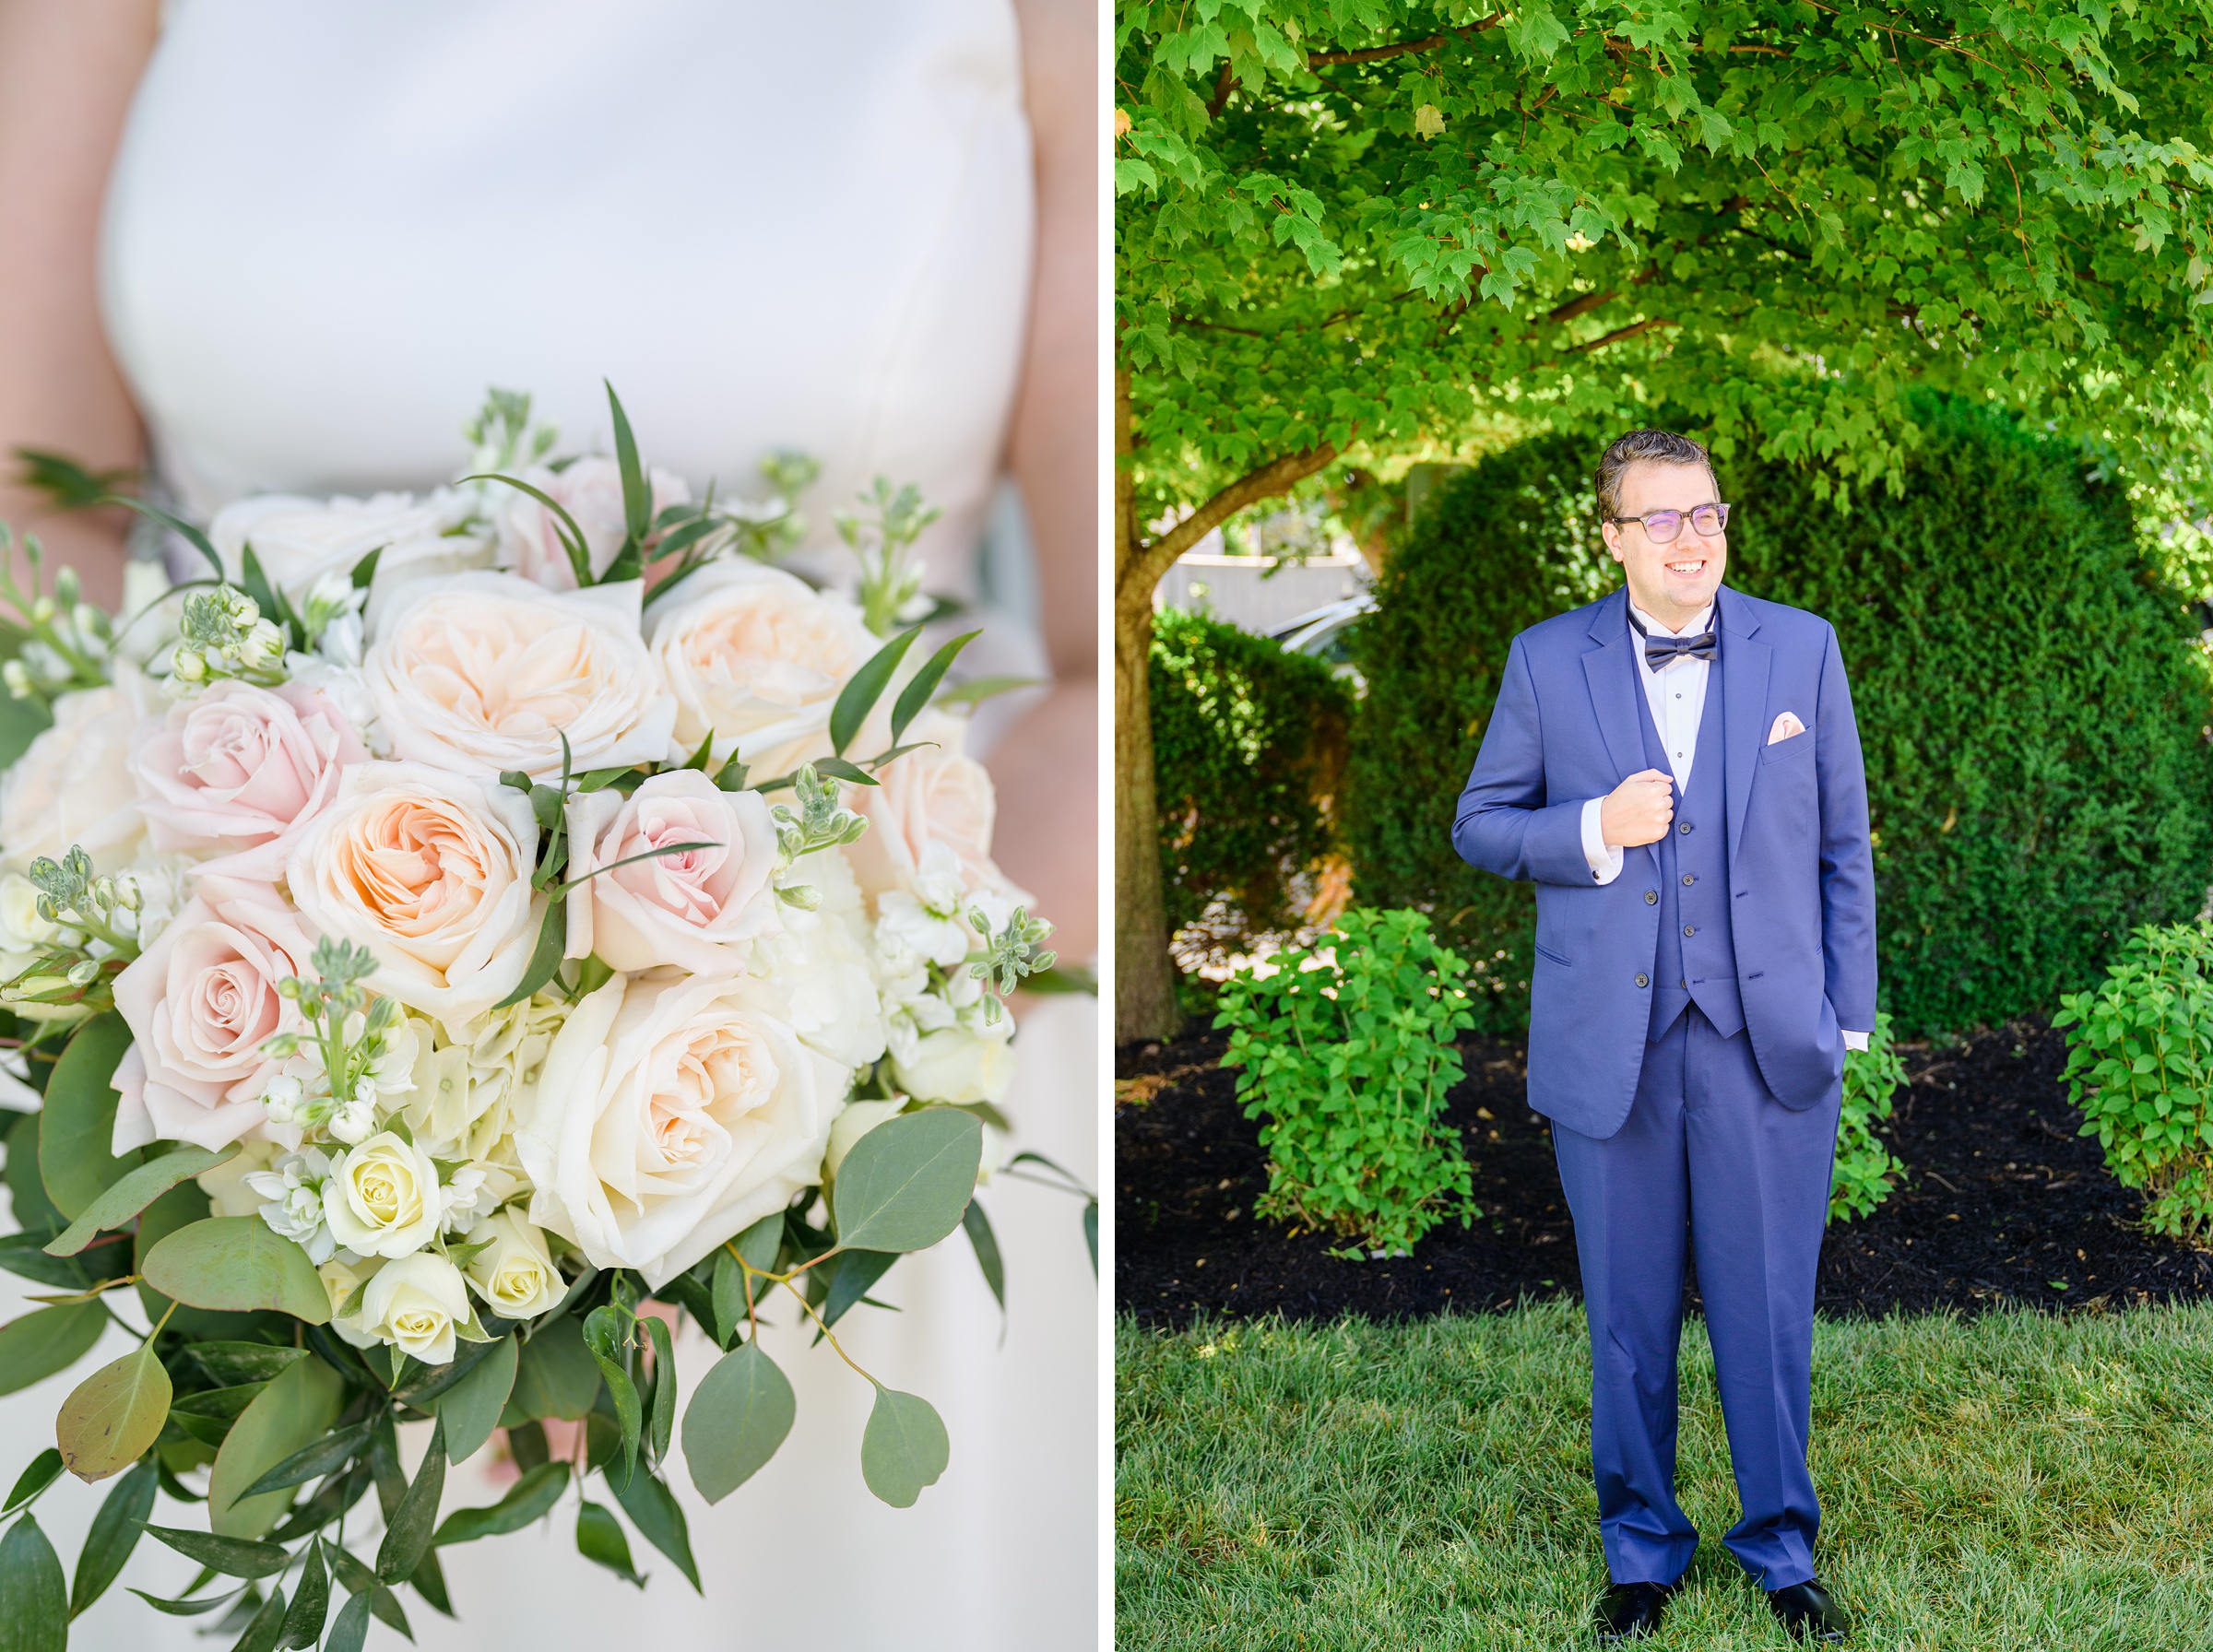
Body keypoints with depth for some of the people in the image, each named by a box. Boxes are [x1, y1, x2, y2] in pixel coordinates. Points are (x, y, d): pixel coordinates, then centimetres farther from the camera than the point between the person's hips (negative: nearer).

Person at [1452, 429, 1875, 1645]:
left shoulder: (1803, 649, 4)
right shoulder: (1546, 662, 1)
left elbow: (1842, 843, 7)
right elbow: (1480, 827, 6)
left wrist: (1847, 1015, 3)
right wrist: (1593, 829, -13)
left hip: (1768, 1039, 0)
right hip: (1610, 1044, 0)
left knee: (1770, 1310, 7)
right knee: (1628, 1317, 10)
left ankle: (1781, 1551, 26)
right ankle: (1640, 1552, 27)